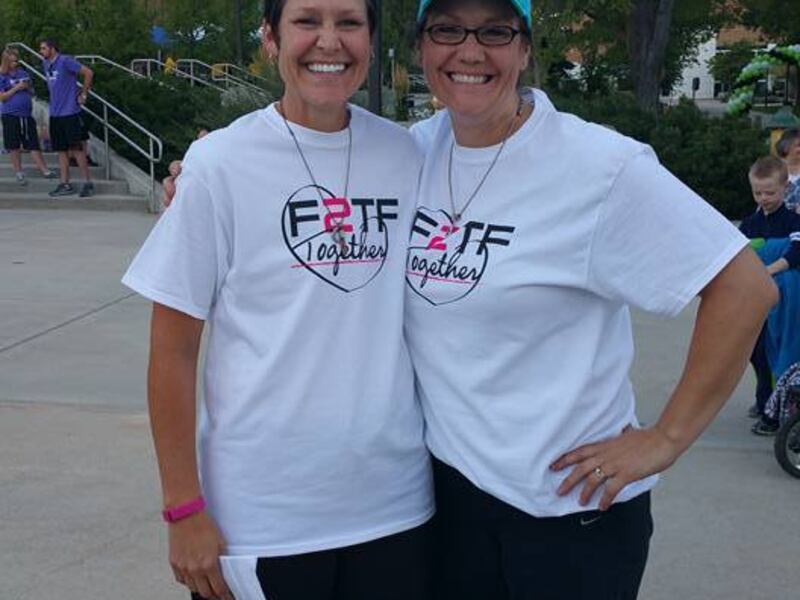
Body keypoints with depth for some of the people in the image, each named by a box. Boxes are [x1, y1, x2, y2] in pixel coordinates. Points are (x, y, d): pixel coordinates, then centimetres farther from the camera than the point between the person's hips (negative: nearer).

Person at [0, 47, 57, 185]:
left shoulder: (23, 73, 10)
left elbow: (31, 93, 18)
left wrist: (27, 87, -4)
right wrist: (16, 88, -15)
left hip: (26, 114, 4)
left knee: (33, 143, 4)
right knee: (14, 146, 4)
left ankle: (44, 170, 5)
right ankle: (19, 173, 13)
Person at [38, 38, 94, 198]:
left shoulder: (65, 61, -12)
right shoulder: (45, 64, 13)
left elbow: (88, 73, -15)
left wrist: (83, 94, -10)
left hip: (70, 112, -8)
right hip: (55, 113, 8)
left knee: (76, 148, -6)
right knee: (61, 150, 9)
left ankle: (88, 183, 0)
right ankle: (65, 184, 13)